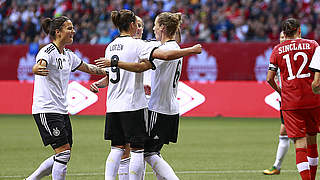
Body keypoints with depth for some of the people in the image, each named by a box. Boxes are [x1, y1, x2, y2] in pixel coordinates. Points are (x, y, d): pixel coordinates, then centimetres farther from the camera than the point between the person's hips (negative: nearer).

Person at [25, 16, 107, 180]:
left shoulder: (67, 55, 12)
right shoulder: (48, 51, -14)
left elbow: (88, 68, 27)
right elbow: (37, 67, -35)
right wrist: (38, 69, -58)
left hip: (61, 110, 9)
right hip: (46, 110, -9)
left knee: (62, 157, 8)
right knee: (64, 153, -14)